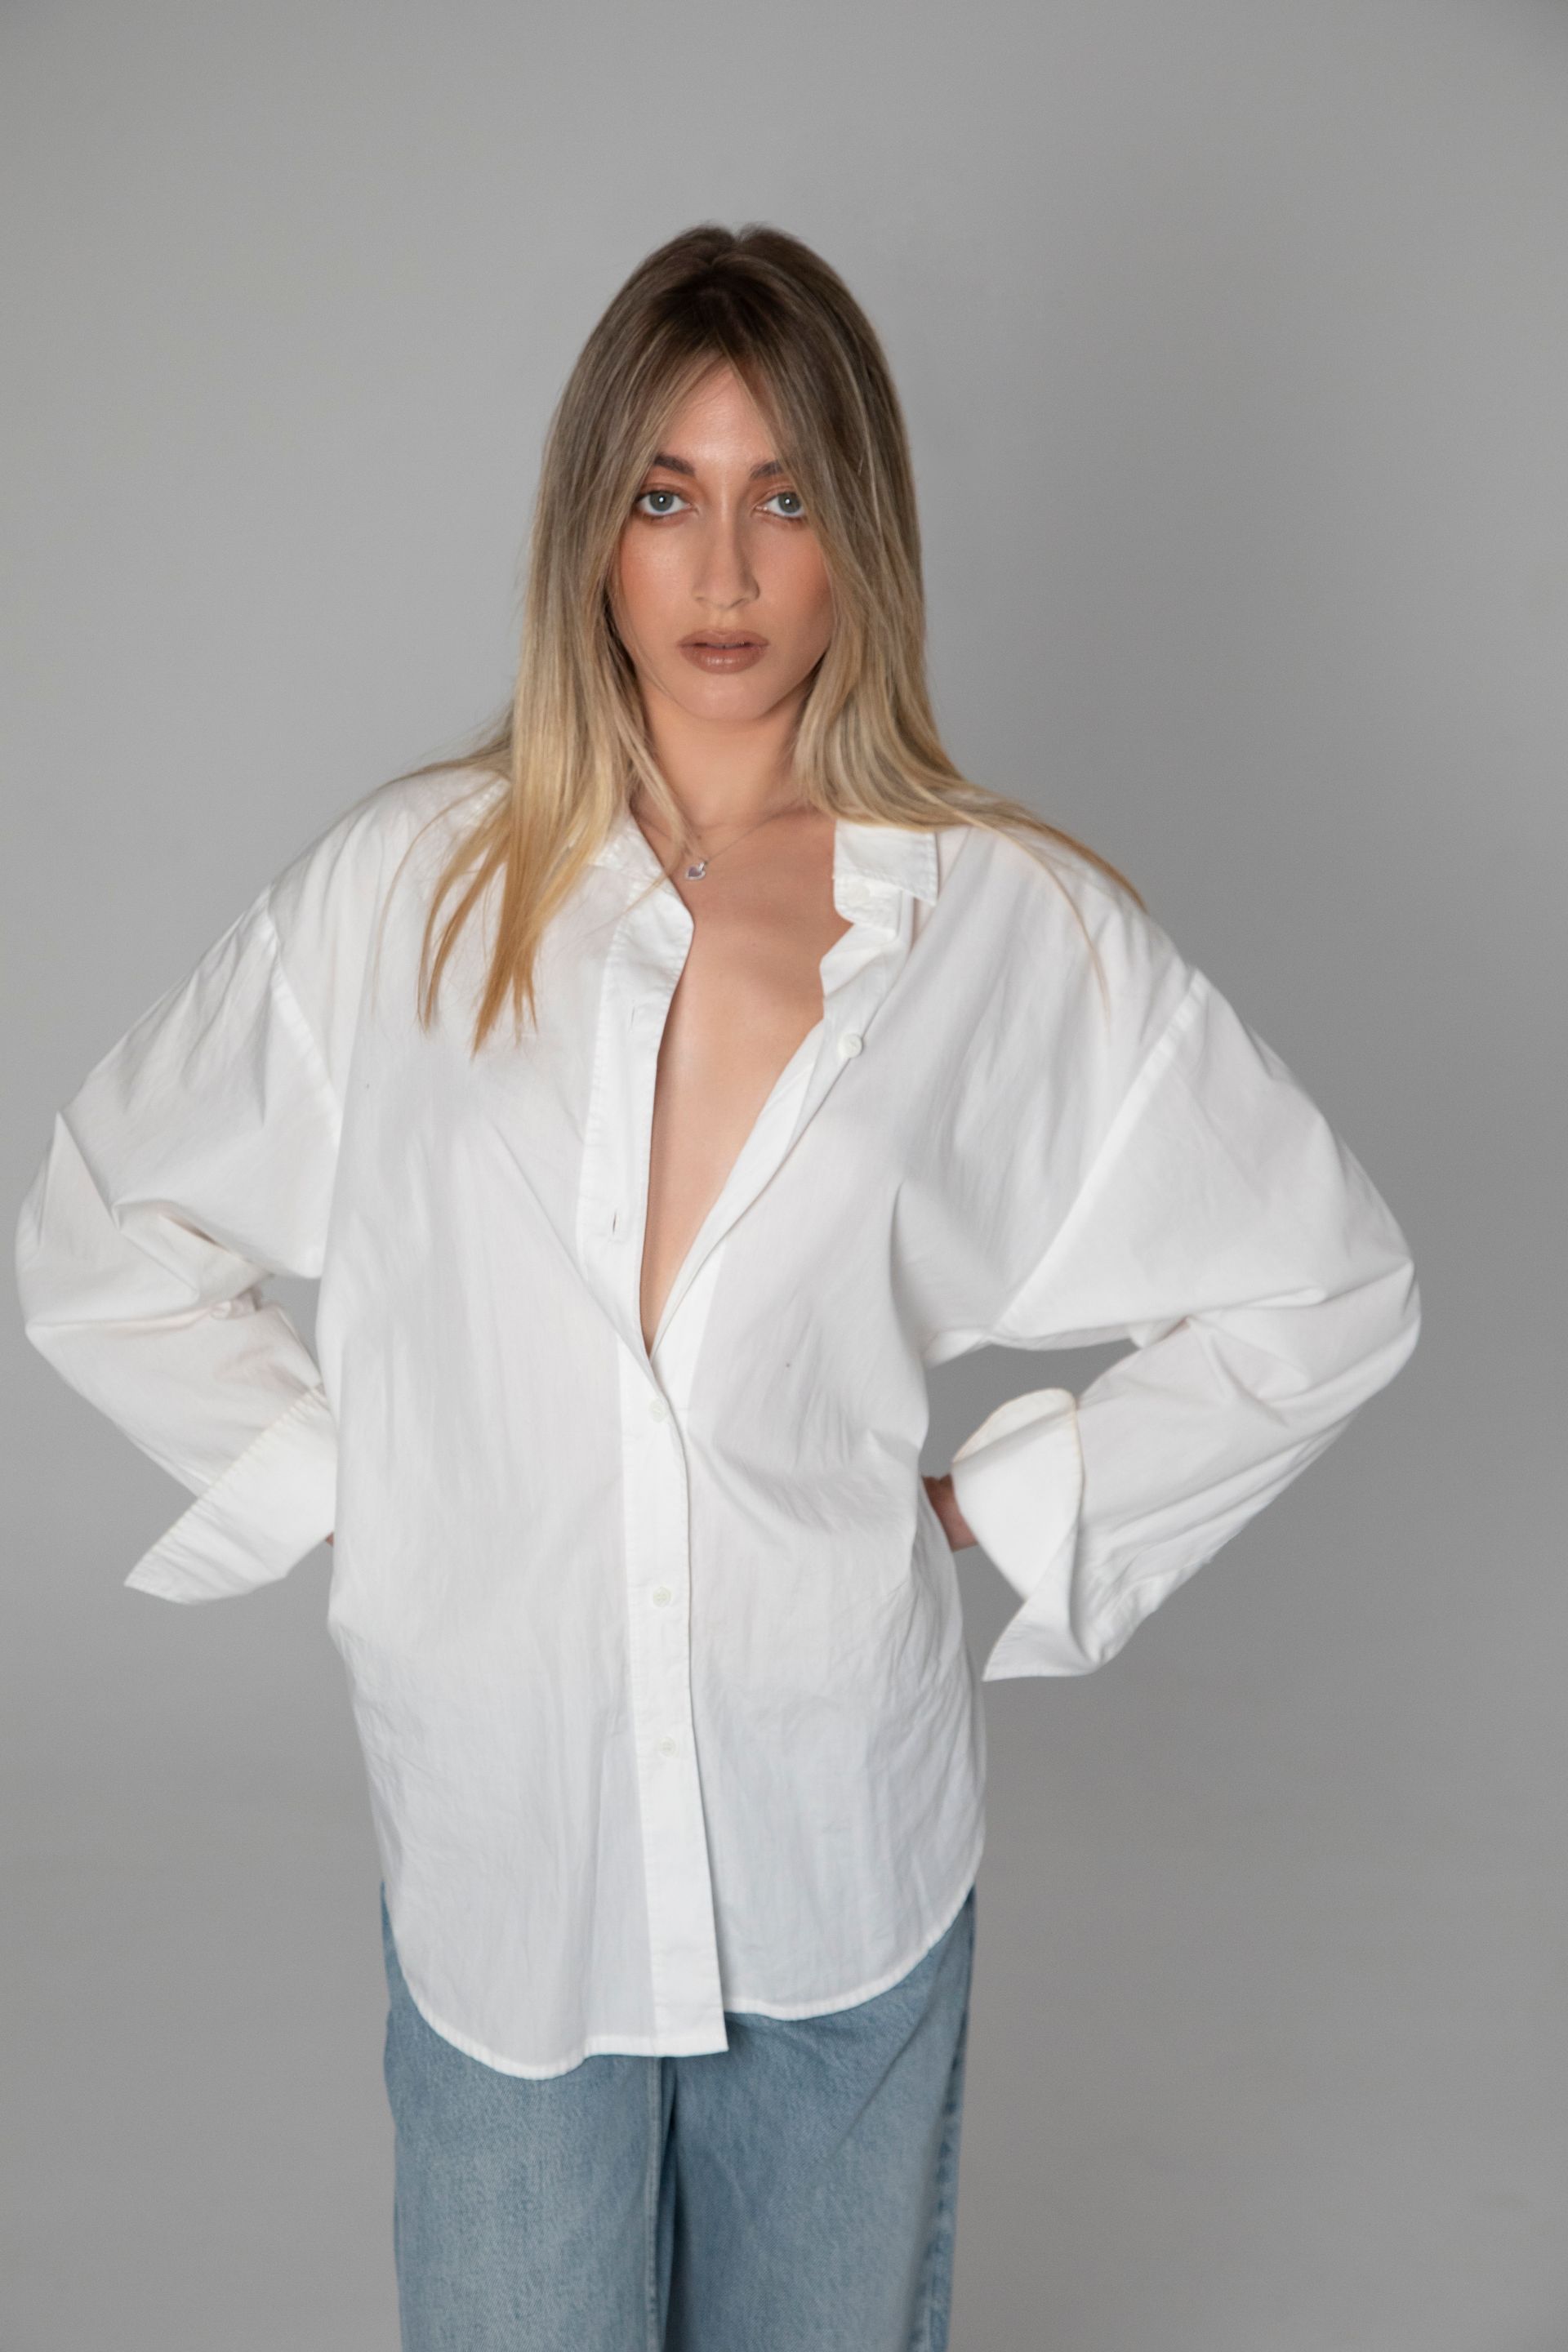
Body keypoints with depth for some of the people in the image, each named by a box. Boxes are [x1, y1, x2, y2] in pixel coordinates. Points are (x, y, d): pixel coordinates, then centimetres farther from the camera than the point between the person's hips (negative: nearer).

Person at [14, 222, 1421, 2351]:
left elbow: (1328, 1286, 3)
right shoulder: (406, 889, -3)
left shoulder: (1021, 930, -5)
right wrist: (322, 1486, -1)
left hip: (850, 1854, 0)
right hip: (493, 1838, 0)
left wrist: (1005, 1509, -2)